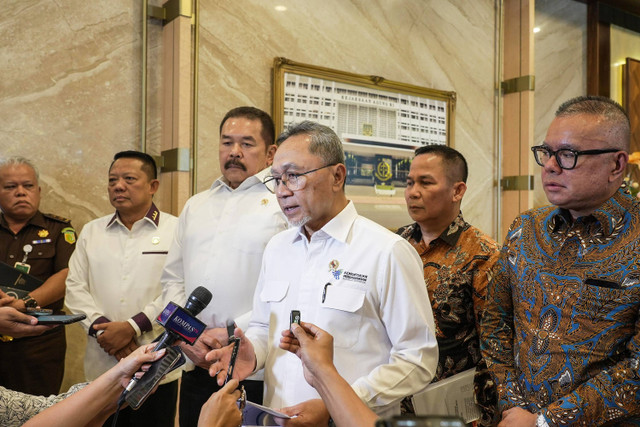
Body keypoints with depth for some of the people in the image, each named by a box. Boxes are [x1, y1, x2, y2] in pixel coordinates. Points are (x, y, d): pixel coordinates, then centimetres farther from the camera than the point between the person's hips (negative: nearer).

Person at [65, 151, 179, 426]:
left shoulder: (176, 230, -3)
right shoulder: (91, 232, 11)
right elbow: (75, 287, 6)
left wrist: (133, 326, -16)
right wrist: (100, 327, -8)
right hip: (101, 367, 4)